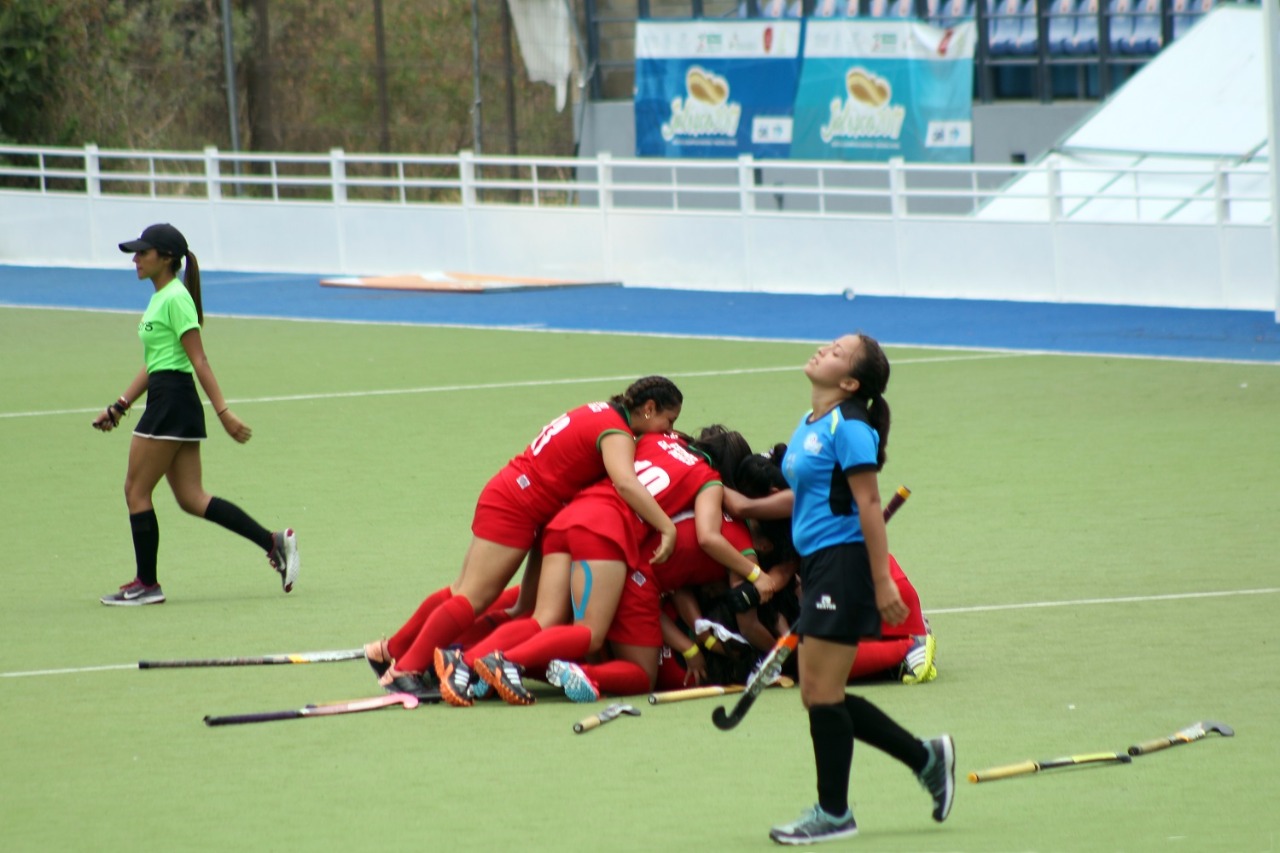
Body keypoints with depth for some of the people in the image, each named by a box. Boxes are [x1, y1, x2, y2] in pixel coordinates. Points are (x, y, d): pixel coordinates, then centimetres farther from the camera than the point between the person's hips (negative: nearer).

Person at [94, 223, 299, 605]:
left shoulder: (175, 298, -12)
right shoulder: (160, 298, 17)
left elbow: (199, 361, -17)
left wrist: (224, 413, -19)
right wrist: (119, 407, 25)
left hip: (172, 401, -10)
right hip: (167, 402, 10)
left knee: (136, 489, -2)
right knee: (191, 498, 7)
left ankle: (146, 584, 5)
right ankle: (274, 543, 4)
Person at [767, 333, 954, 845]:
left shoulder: (849, 427, -13)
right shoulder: (810, 424, 15)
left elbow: (868, 503, -17)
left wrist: (882, 581, -21)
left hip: (845, 562, -10)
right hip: (818, 564, 10)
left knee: (822, 692, -6)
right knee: (818, 695, 10)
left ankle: (834, 813, 5)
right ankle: (926, 757, 20)